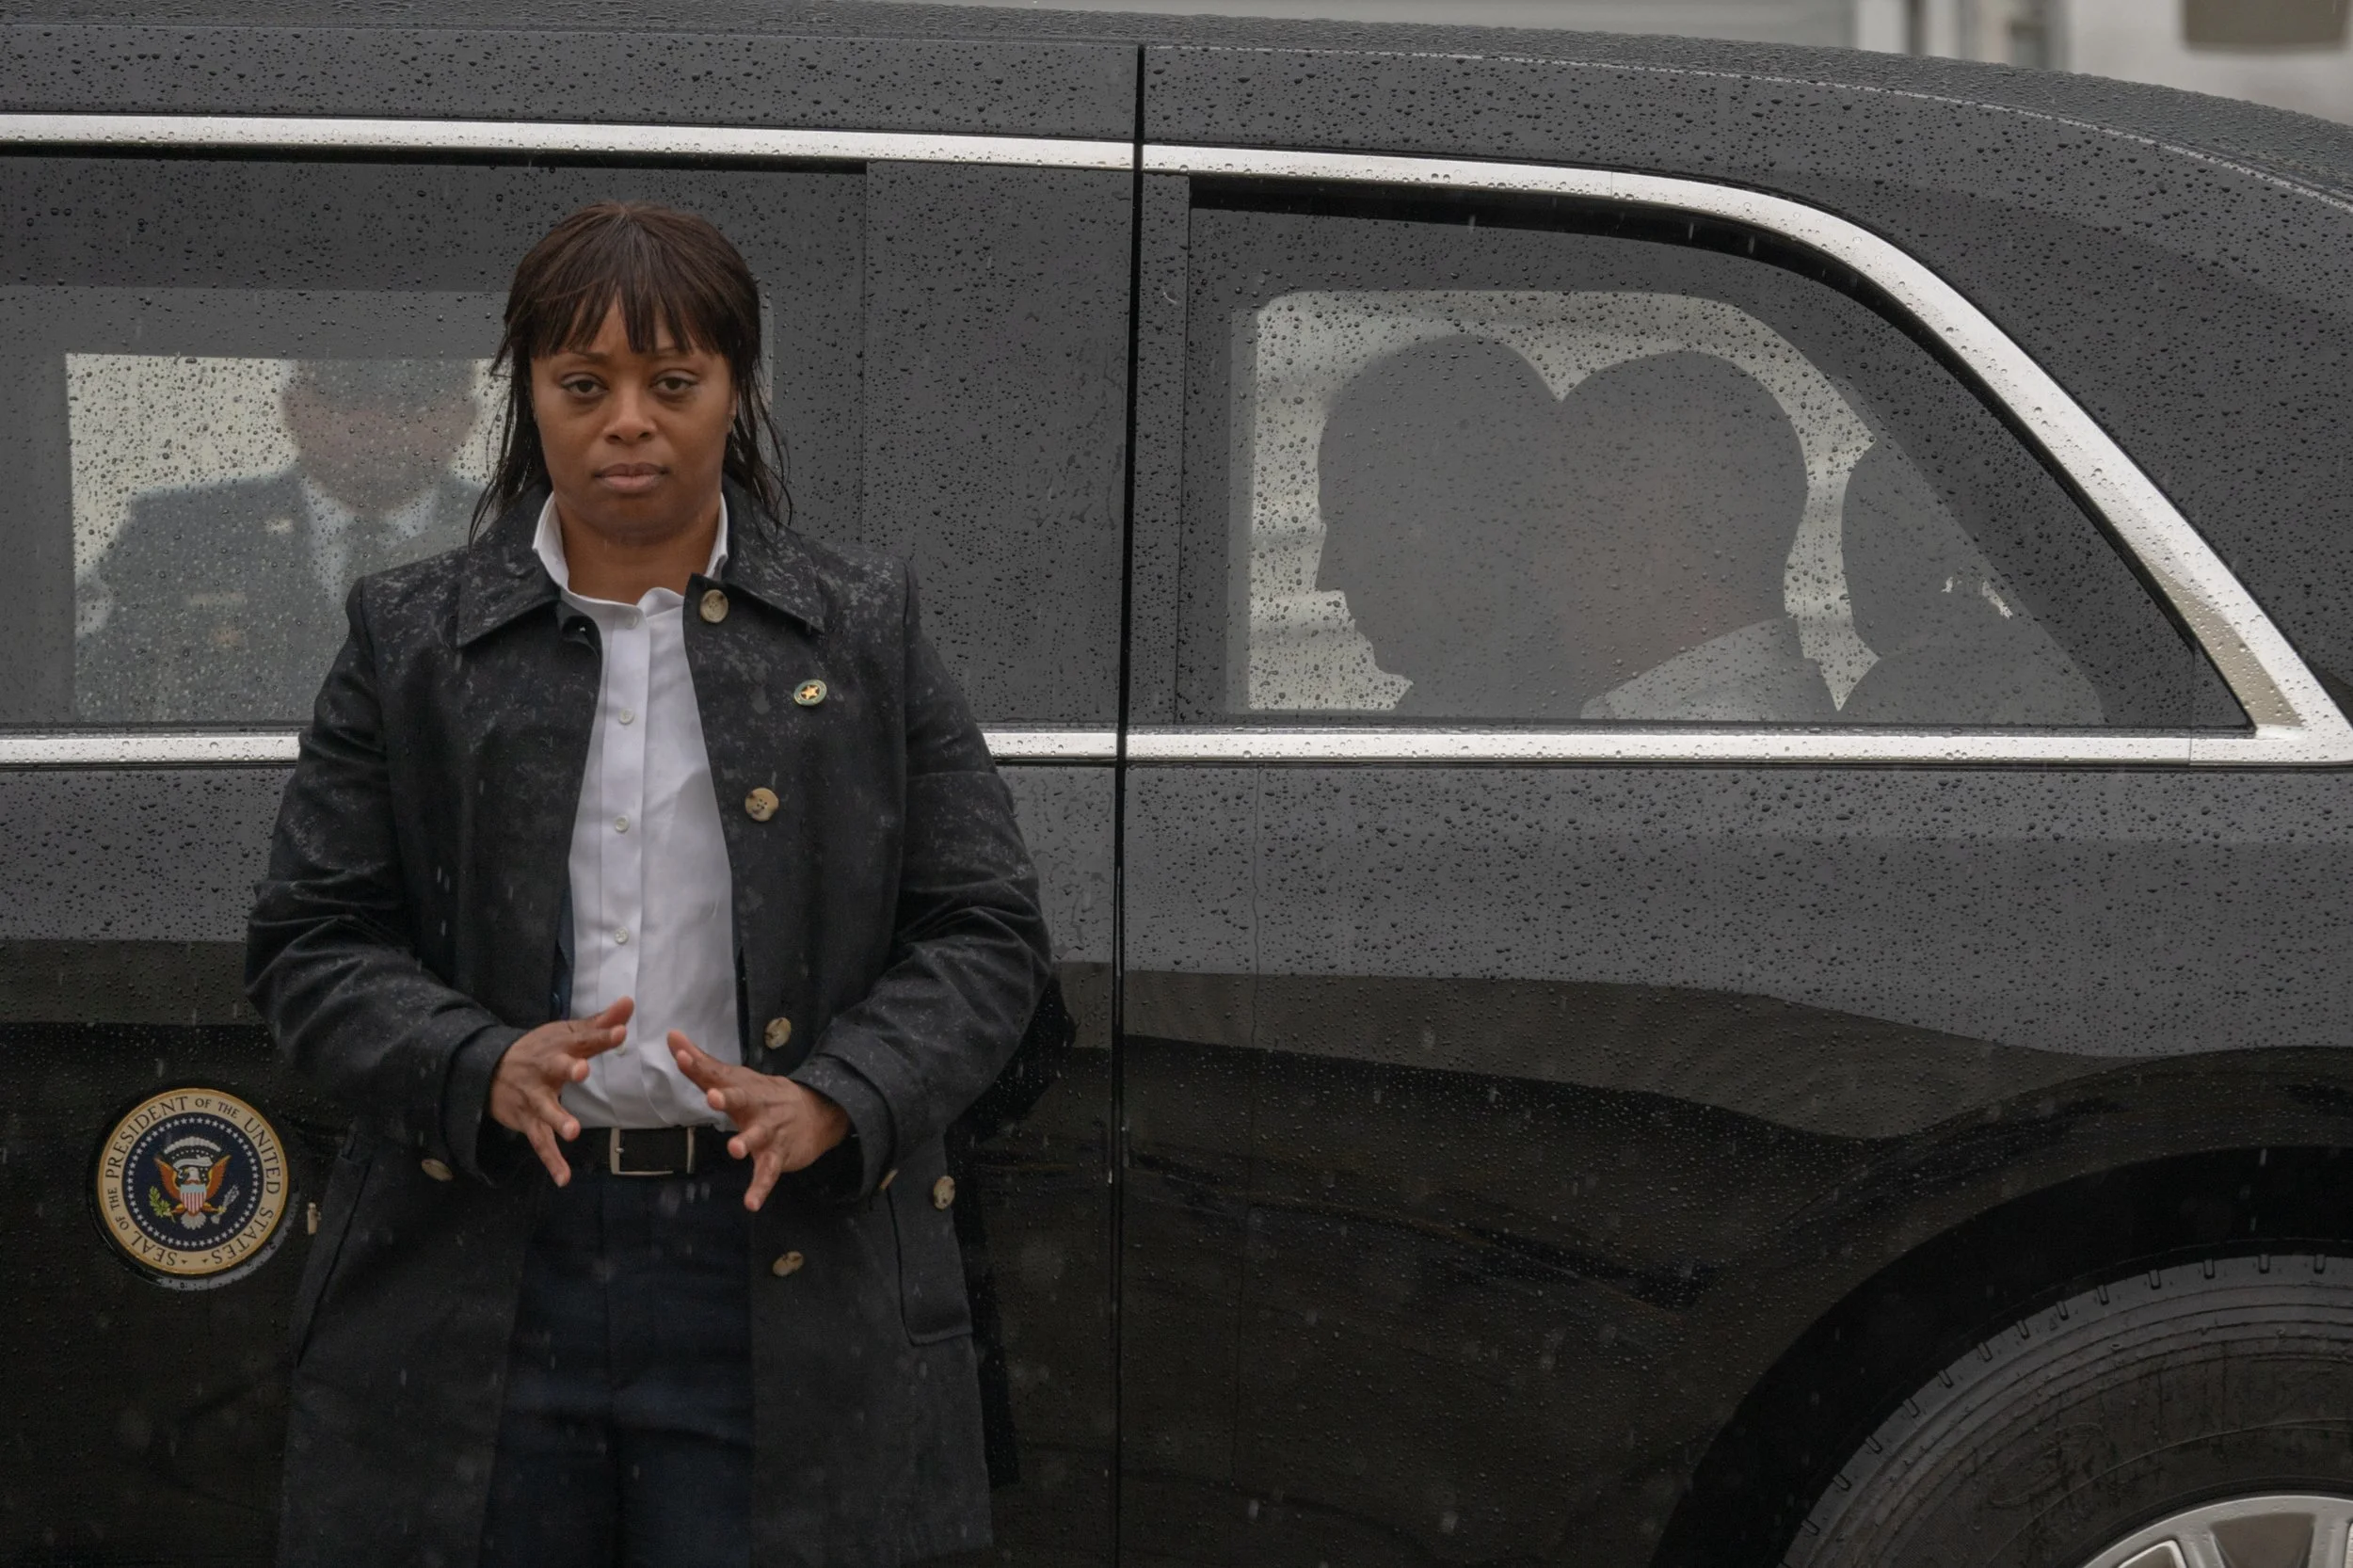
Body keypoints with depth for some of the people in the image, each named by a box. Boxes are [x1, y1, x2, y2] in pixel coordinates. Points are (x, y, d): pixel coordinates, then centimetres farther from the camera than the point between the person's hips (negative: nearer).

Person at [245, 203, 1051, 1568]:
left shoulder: (863, 629, 7)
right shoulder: (412, 638, 8)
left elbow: (986, 936, 4)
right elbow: (312, 942, 5)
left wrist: (833, 1104, -13)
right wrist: (480, 1069, -14)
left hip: (790, 1278, 0)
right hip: (486, 1282, 1)